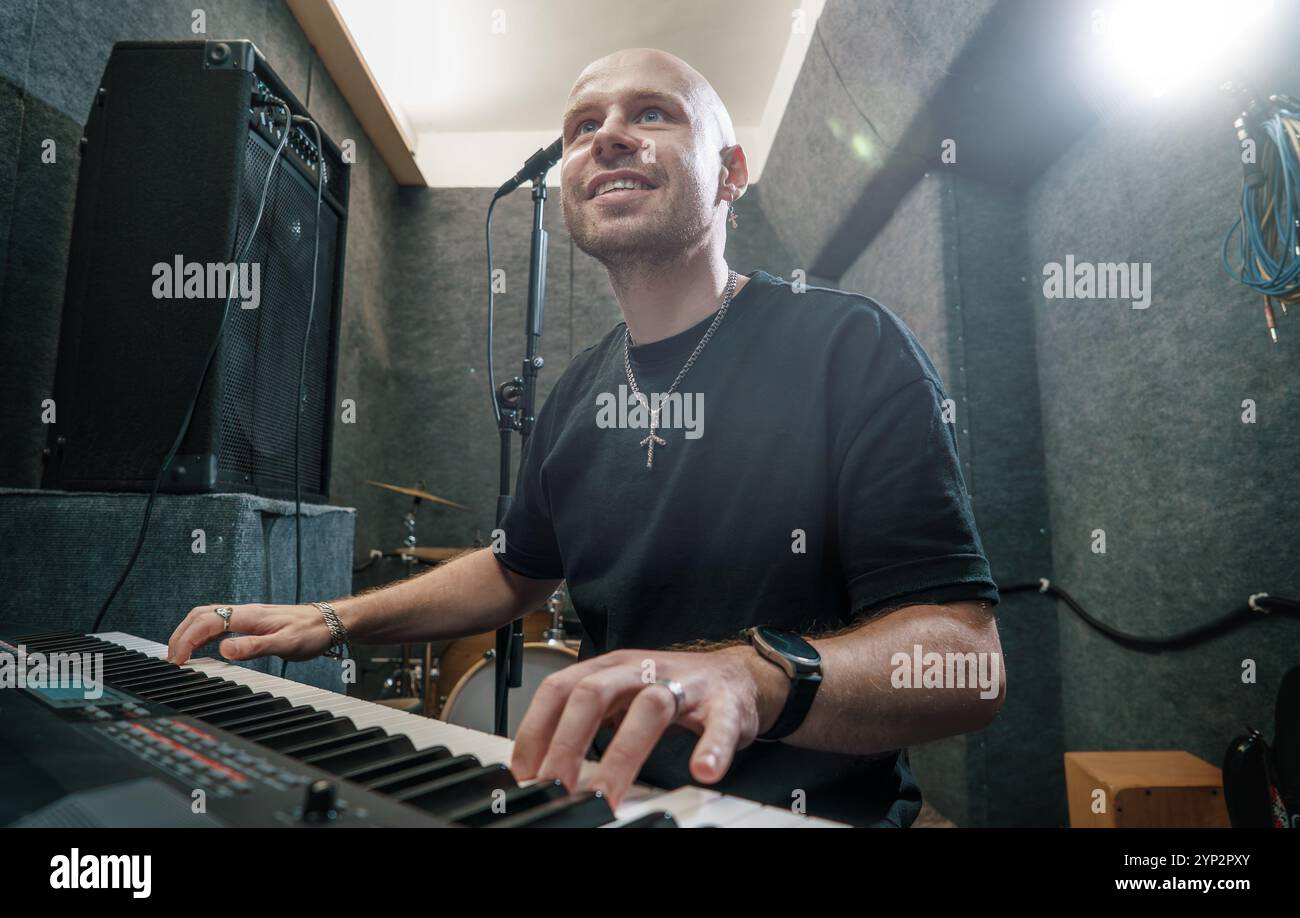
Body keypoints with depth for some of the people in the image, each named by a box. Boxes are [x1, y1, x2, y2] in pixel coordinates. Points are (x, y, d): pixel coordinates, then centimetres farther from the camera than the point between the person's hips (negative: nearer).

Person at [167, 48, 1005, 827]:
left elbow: (968, 658, -17)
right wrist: (334, 620, 12)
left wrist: (754, 677, -36)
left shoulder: (853, 346, -11)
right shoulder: (581, 390, 7)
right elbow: (520, 571, 21)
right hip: (611, 794, 5)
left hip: (812, 806, -4)